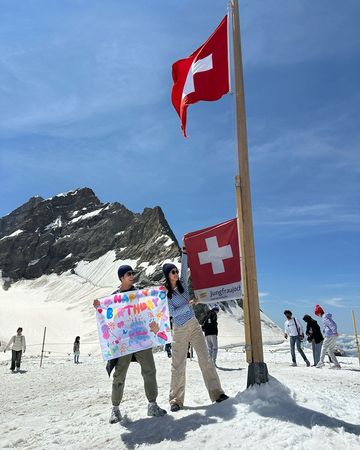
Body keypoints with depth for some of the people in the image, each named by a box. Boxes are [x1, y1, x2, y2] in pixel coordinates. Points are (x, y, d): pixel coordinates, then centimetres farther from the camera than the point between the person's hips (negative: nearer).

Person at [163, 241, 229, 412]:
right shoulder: (164, 293, -7)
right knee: (178, 365, 4)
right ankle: (176, 400, 17)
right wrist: (188, 305, -21)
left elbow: (185, 266, -5)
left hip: (194, 325, 4)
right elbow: (173, 312, -14)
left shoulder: (182, 283, 4)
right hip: (179, 330, -3)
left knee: (205, 358, -1)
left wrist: (184, 250, -11)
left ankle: (216, 392, 5)